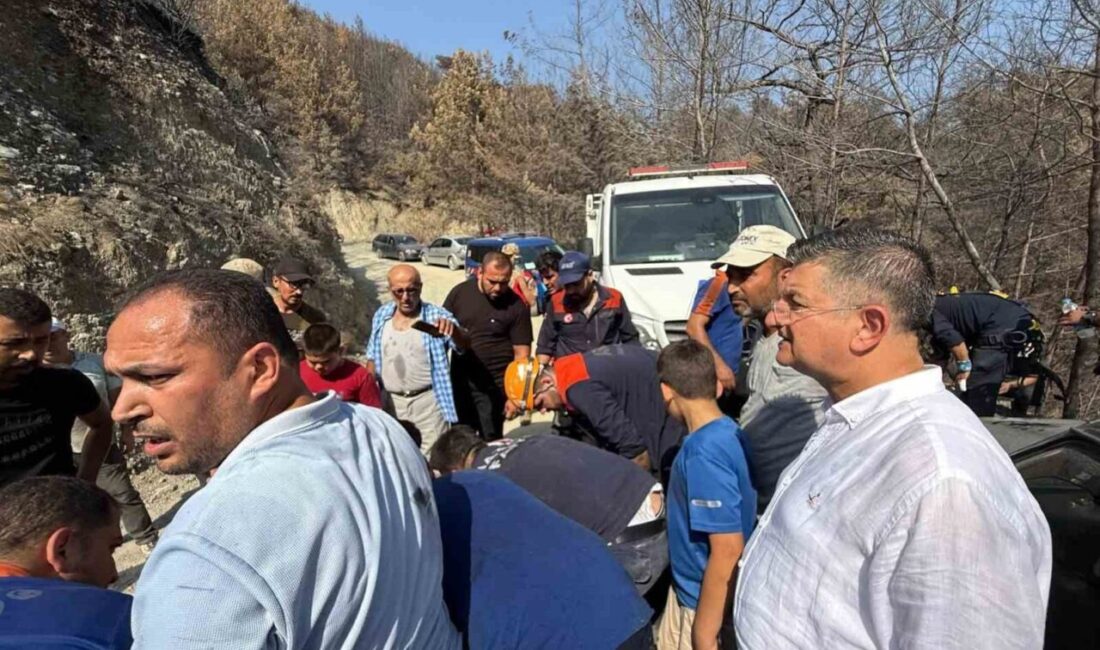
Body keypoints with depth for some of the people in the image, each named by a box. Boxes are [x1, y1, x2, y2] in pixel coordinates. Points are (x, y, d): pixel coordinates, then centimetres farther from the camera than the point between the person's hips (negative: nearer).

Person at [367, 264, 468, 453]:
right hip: (390, 402, 4)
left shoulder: (437, 316, -11)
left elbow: (463, 345, -26)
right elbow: (373, 358, 11)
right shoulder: (381, 316, 2)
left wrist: (454, 329, -48)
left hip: (427, 401, -4)